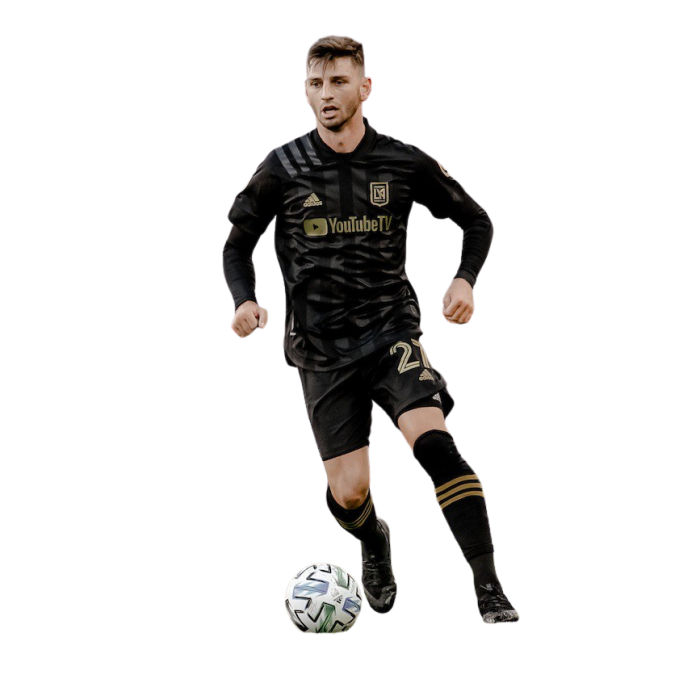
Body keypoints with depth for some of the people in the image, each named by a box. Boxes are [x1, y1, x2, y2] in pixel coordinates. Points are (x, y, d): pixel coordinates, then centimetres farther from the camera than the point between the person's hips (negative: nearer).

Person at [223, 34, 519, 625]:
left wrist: (465, 279, -9)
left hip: (392, 331, -1)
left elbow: (478, 222, 10)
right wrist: (247, 301, -11)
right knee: (348, 493, 0)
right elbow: (236, 243, 9)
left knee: (434, 443, -25)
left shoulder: (405, 164, -1)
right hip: (323, 349, 1)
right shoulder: (283, 169, -1)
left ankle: (489, 590, -26)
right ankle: (374, 541, 40)